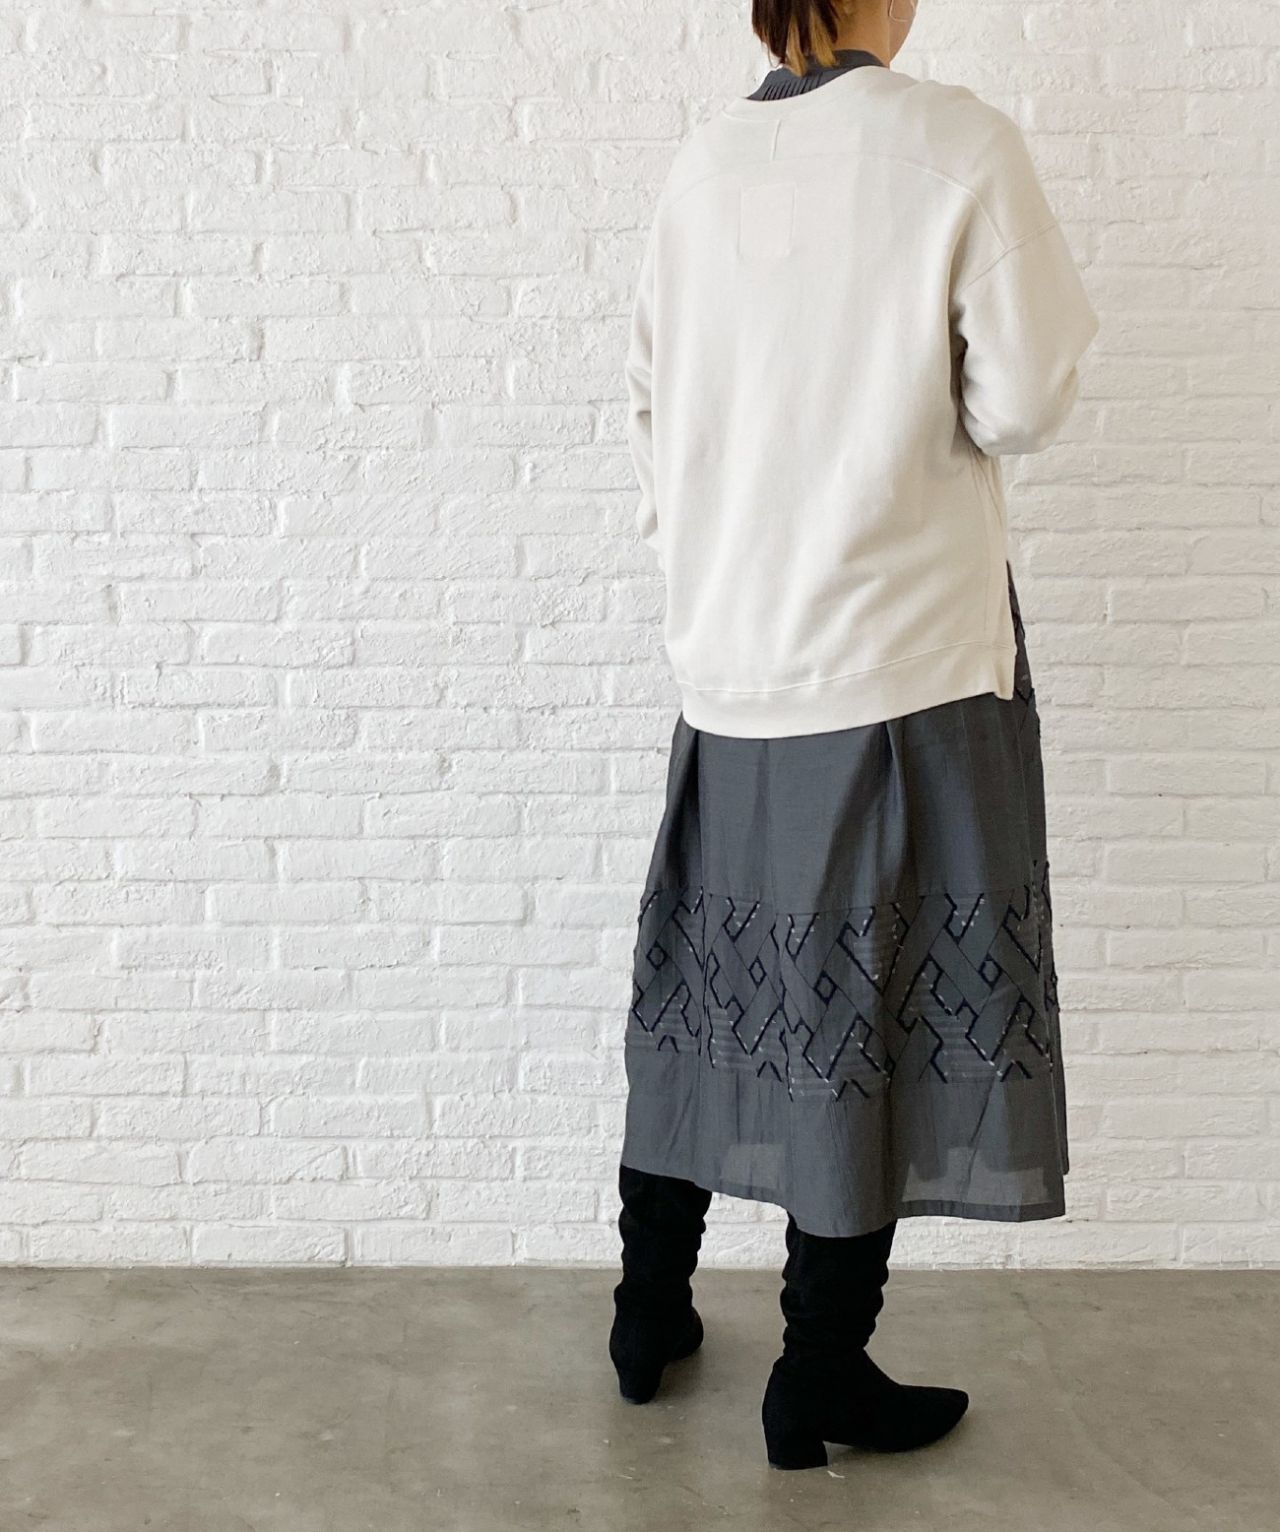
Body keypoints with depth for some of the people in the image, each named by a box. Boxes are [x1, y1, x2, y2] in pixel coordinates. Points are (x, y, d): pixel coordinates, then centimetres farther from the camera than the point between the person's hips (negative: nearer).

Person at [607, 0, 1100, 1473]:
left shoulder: (703, 160, 4)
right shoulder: (960, 146, -9)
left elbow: (650, 401, 9)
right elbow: (1022, 401, -11)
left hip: (727, 659, 5)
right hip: (903, 650, -5)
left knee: (713, 981, 15)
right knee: (872, 1009, 5)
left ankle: (649, 1311, 29)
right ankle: (819, 1378, 17)